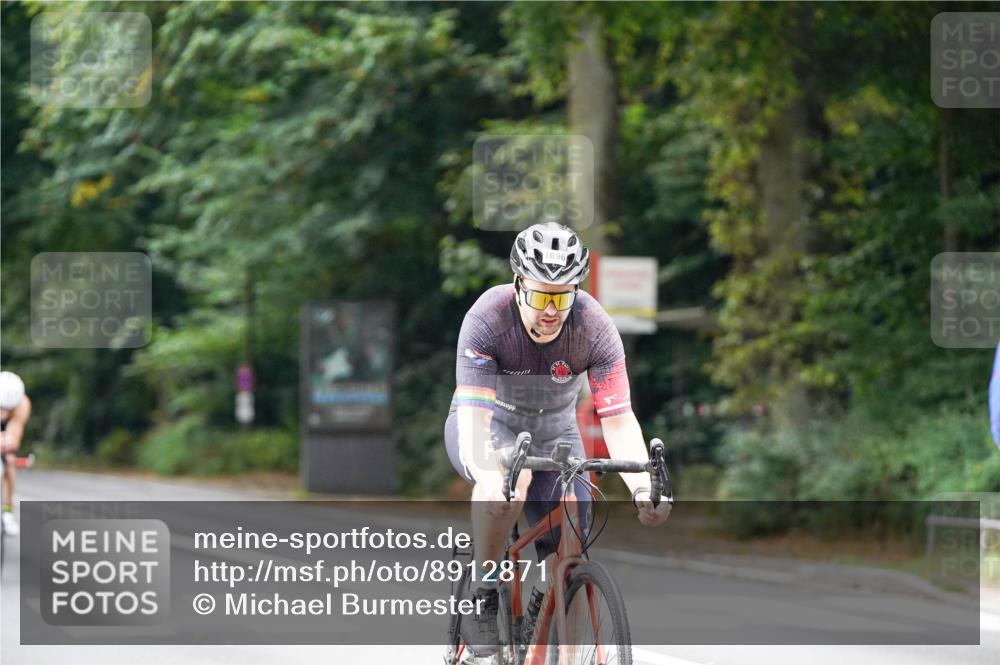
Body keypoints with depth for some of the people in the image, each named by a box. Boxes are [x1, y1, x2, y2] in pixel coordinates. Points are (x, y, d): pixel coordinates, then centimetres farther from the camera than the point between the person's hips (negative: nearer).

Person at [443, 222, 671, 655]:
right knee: (509, 477, -38)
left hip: (553, 434, 3)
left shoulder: (595, 328, -25)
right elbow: (473, 411, -39)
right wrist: (487, 476, -58)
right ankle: (482, 601, -24)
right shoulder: (488, 319, -31)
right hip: (488, 428, -3)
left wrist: (643, 487, -46)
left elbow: (619, 419, -29)